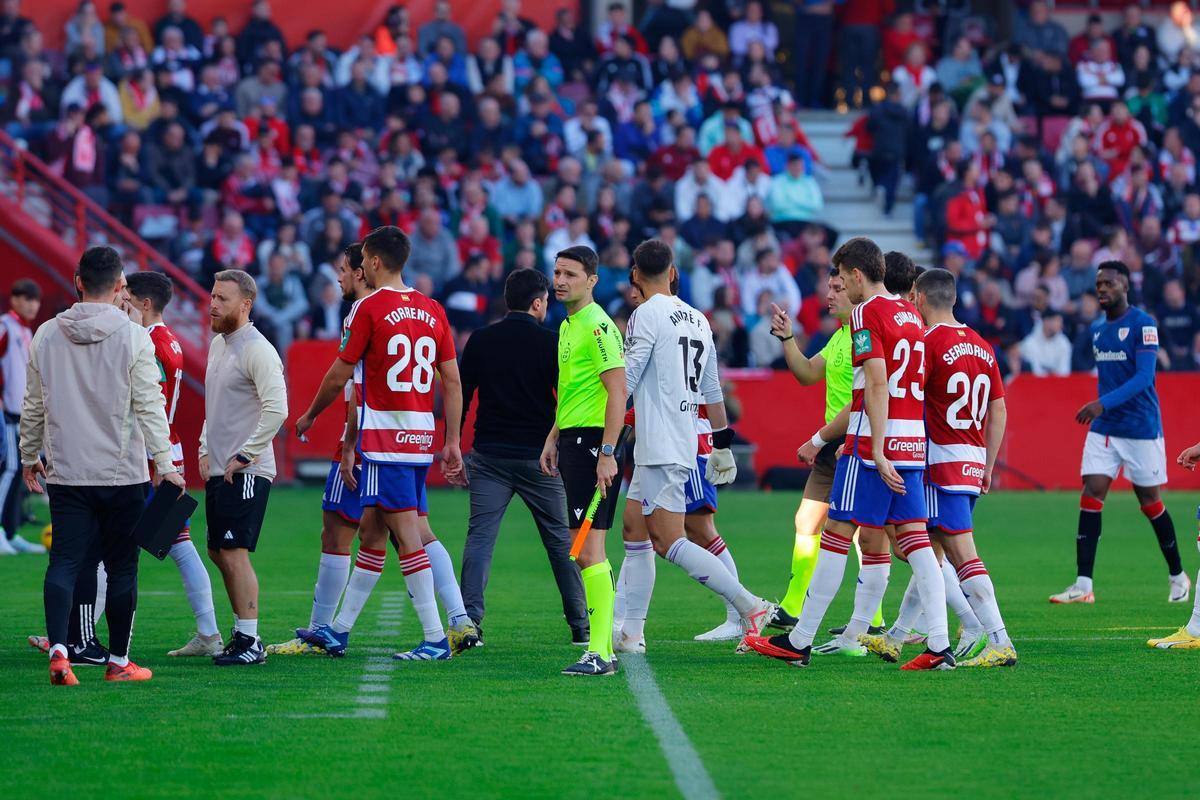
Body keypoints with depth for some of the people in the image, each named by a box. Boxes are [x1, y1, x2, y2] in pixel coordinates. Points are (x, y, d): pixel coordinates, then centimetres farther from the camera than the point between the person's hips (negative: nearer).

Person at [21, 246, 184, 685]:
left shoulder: (46, 336, 5)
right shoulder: (133, 337, -7)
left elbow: (33, 405, 13)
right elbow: (149, 406, -10)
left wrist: (30, 456, 26)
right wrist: (165, 464, -7)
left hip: (65, 473, 3)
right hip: (123, 474, -3)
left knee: (64, 562, -1)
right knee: (121, 567, 7)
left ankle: (58, 649, -20)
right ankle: (118, 661, 13)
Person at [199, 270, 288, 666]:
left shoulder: (257, 351, -15)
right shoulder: (218, 344, 15)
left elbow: (276, 410, -24)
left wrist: (244, 456, -19)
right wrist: (205, 449, 16)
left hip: (245, 472, -10)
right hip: (218, 470, 10)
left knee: (234, 552, -11)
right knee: (219, 553, 12)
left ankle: (249, 642, -7)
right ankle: (242, 633, 20)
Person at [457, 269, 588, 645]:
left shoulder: (481, 340, 3)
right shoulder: (551, 342, -4)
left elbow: (460, 396, 4)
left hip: (489, 455, 1)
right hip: (538, 457, -1)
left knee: (479, 537, -1)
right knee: (561, 540, 10)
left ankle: (468, 621, -15)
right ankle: (580, 625, 15)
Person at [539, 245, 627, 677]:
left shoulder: (598, 326, -13)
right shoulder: (568, 326, 18)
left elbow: (617, 391, -18)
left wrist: (607, 453, -22)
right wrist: (553, 438, 23)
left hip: (593, 443, -10)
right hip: (572, 441, 10)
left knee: (589, 549, -13)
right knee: (586, 551, 11)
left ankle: (598, 652, -15)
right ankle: (603, 645, 15)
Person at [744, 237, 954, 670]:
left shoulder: (867, 313, -8)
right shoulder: (911, 315, 18)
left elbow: (877, 385, -18)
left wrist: (878, 452, -22)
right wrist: (822, 437, 31)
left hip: (874, 444, -8)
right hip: (913, 442, 8)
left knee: (836, 537, -1)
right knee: (914, 539, 4)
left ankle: (799, 642, 4)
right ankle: (940, 646, -6)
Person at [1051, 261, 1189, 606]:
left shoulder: (1143, 324, -12)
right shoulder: (1097, 328, 10)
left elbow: (1144, 377, -21)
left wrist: (1103, 403, -30)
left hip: (1141, 428, -6)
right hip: (1103, 428, 6)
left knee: (1150, 501, 4)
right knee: (1091, 495, -7)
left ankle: (1177, 577, 23)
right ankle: (1083, 584, -9)